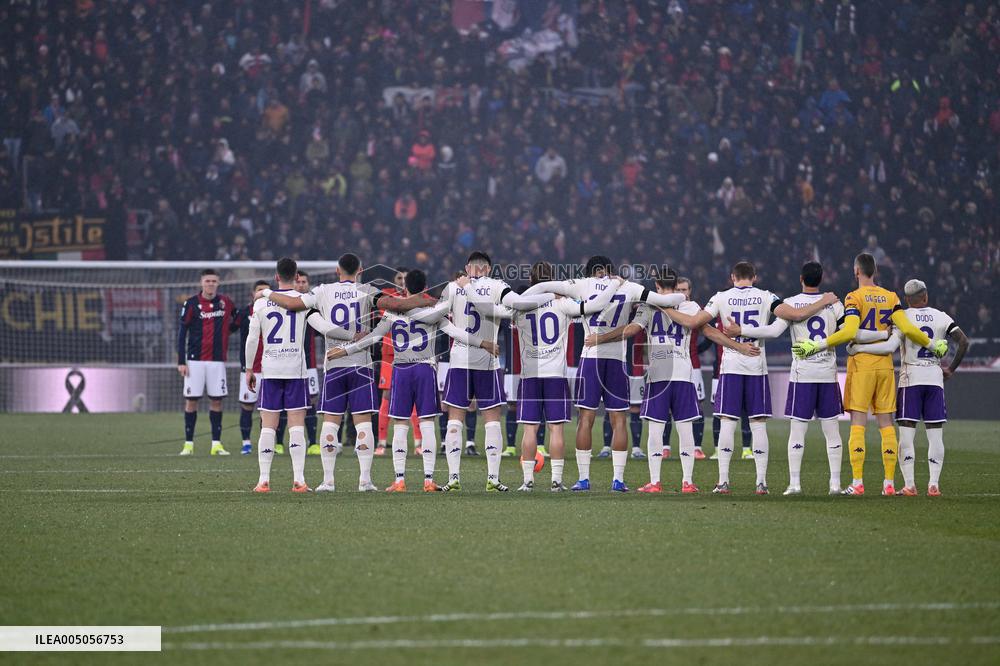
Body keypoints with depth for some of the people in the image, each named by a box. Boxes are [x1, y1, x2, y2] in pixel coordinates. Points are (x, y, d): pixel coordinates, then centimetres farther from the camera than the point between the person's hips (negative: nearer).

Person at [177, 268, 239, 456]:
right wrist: (181, 362, -7)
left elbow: (236, 321, 26)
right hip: (195, 360, -2)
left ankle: (216, 444, 6)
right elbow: (182, 333, -2)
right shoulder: (191, 304, -2)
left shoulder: (226, 303, 7)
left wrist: (226, 330, 7)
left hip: (217, 360, 2)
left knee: (216, 400, 2)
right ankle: (188, 444, 4)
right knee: (191, 400, -2)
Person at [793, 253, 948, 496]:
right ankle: (889, 483, 5)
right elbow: (907, 329, 0)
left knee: (858, 423, -3)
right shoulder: (890, 297, 7)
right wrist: (933, 345, 14)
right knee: (886, 423, 7)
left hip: (861, 364, -4)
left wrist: (817, 346, -16)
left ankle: (857, 483, -8)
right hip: (885, 364, 4)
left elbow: (849, 332, -18)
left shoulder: (854, 298, -6)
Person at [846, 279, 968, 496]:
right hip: (935, 378, 3)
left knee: (906, 434, -1)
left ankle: (909, 484, -6)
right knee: (935, 434, 5)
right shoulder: (941, 317, 4)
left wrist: (857, 348, -12)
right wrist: (951, 369, 11)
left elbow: (890, 346, -18)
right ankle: (934, 484, -2)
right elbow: (964, 342, 0)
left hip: (910, 378, -3)